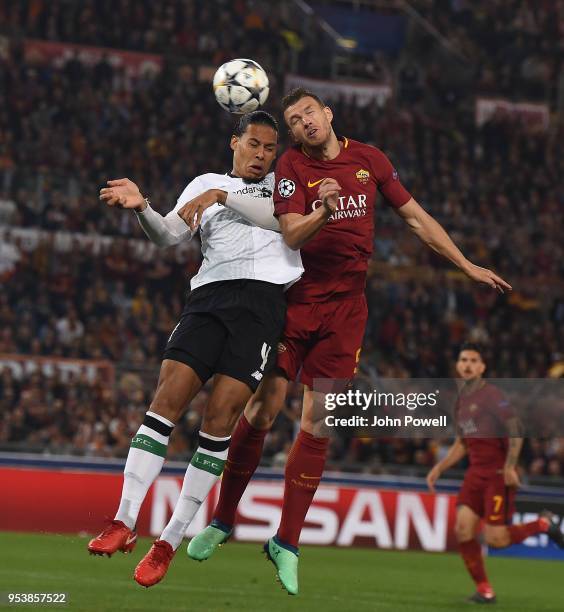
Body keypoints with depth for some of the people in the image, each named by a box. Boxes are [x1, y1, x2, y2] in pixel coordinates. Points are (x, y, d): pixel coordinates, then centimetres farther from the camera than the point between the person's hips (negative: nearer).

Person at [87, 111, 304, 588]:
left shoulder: (288, 184, 24)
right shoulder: (207, 184, 21)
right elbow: (169, 234, 9)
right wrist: (141, 207, -10)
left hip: (265, 300, -1)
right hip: (210, 295, 1)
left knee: (220, 417, -12)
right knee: (167, 399, -16)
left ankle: (171, 540, -8)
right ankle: (124, 523, -17)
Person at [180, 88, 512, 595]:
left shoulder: (368, 159, 6)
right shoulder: (292, 166, -5)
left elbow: (415, 217, 14)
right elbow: (291, 237, -16)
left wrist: (468, 266, 13)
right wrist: (322, 213, -36)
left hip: (345, 306, 2)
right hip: (295, 300, -2)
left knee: (316, 422, -2)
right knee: (262, 410, -5)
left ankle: (287, 542, 4)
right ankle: (222, 521, 11)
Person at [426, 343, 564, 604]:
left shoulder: (491, 395, -11)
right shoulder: (462, 400, 14)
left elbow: (515, 431, -17)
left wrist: (509, 467, -25)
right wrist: (439, 468, 15)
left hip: (498, 474, -7)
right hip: (476, 472, 7)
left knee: (495, 539, -10)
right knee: (463, 530, -7)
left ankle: (543, 524, 15)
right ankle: (484, 590, 5)